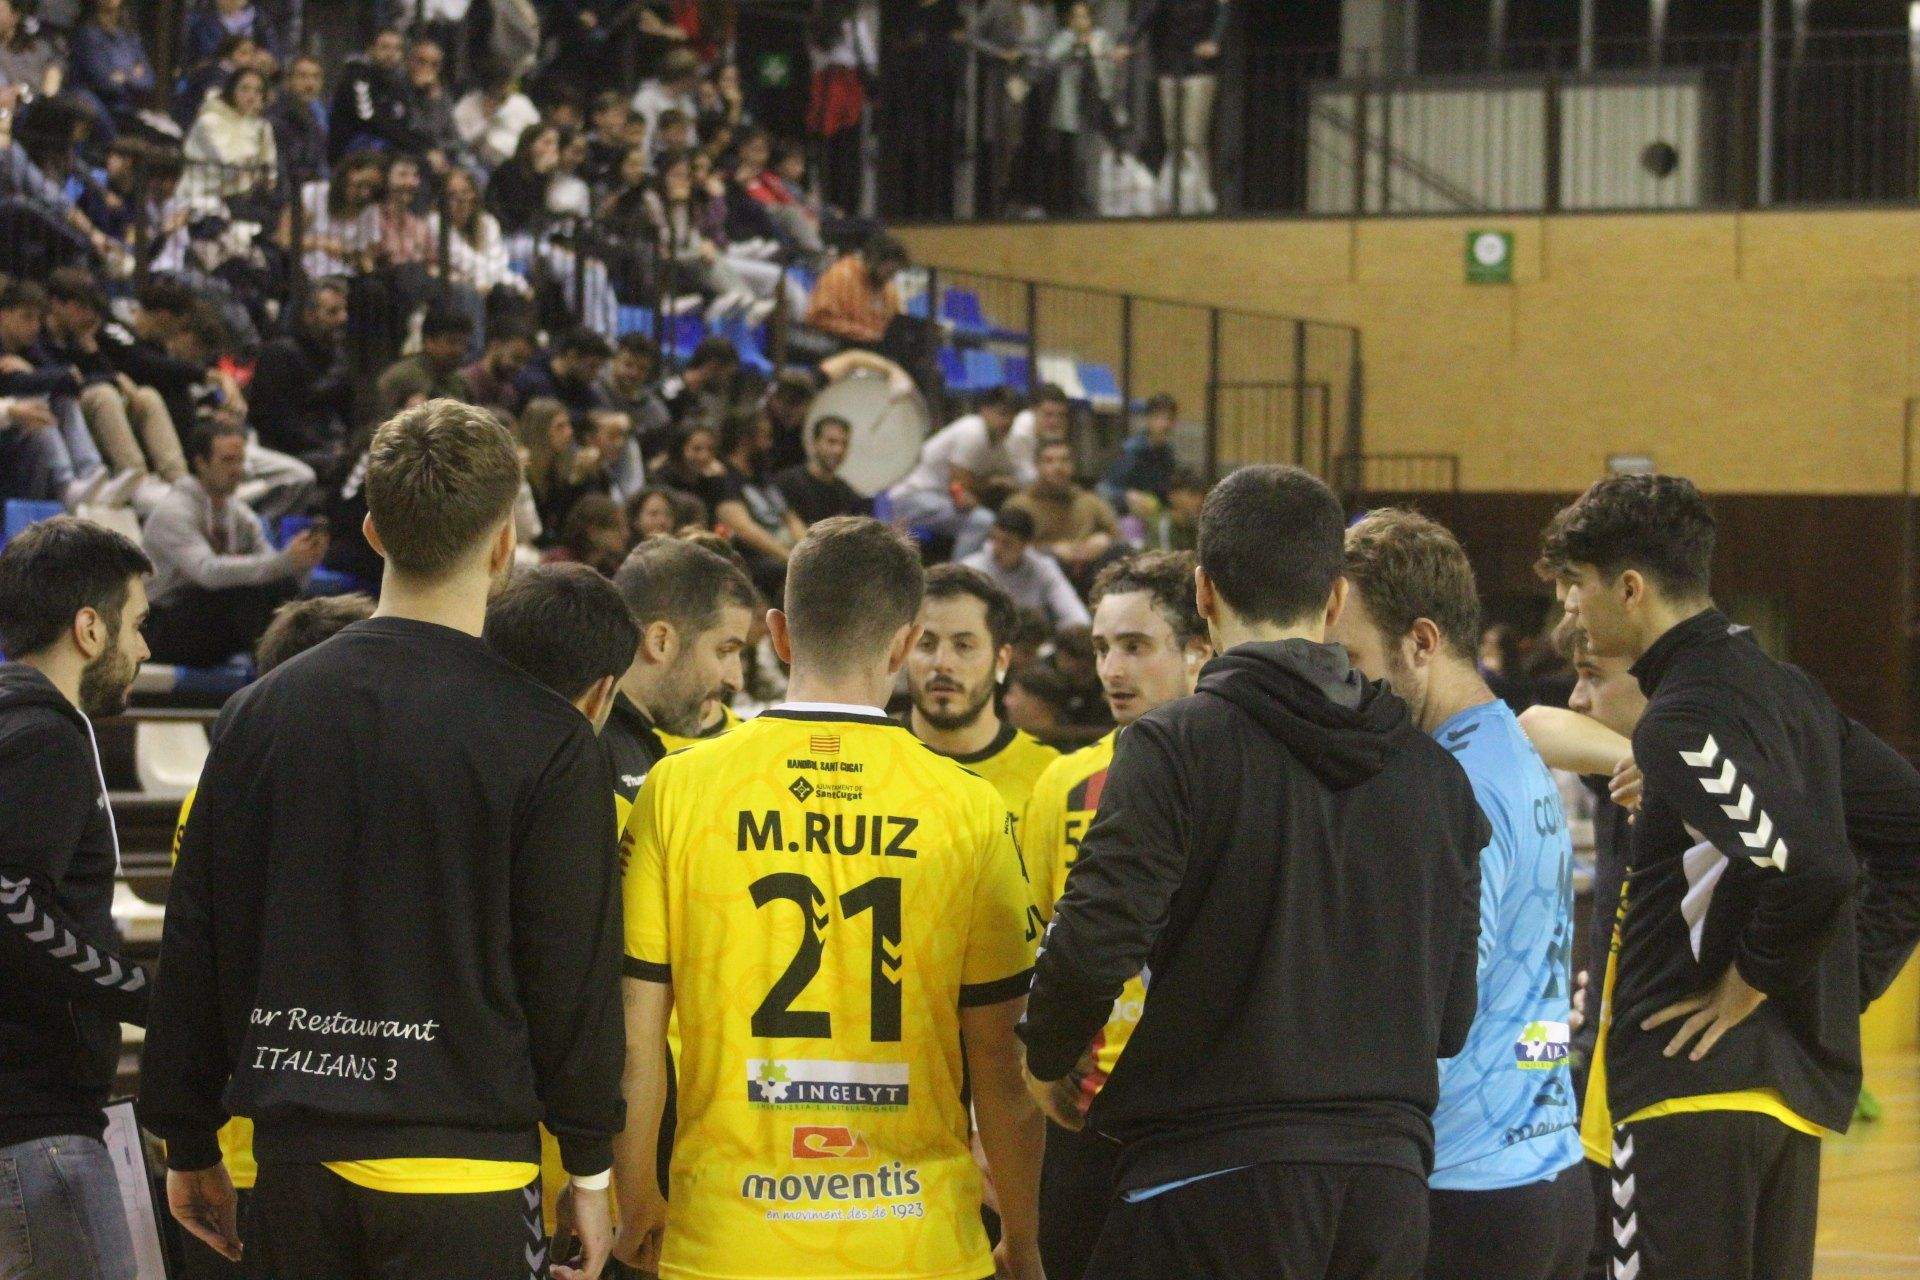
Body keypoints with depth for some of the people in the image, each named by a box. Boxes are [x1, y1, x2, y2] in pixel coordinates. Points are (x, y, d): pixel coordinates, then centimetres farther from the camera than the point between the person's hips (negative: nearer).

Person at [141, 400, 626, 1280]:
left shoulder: (257, 716, 5)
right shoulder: (545, 741, -7)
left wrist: (189, 1146, 17)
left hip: (293, 1160, 4)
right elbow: (572, 971, -5)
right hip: (461, 1159, -4)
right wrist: (590, 1171, 5)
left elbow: (193, 948, 8)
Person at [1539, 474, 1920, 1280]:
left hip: (1697, 1093, -9)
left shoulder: (1684, 717, -15)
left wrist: (1754, 980, -12)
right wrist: (1850, 981, 12)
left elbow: (1810, 868, -27)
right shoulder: (1787, 691, 13)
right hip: (1798, 1086, 9)